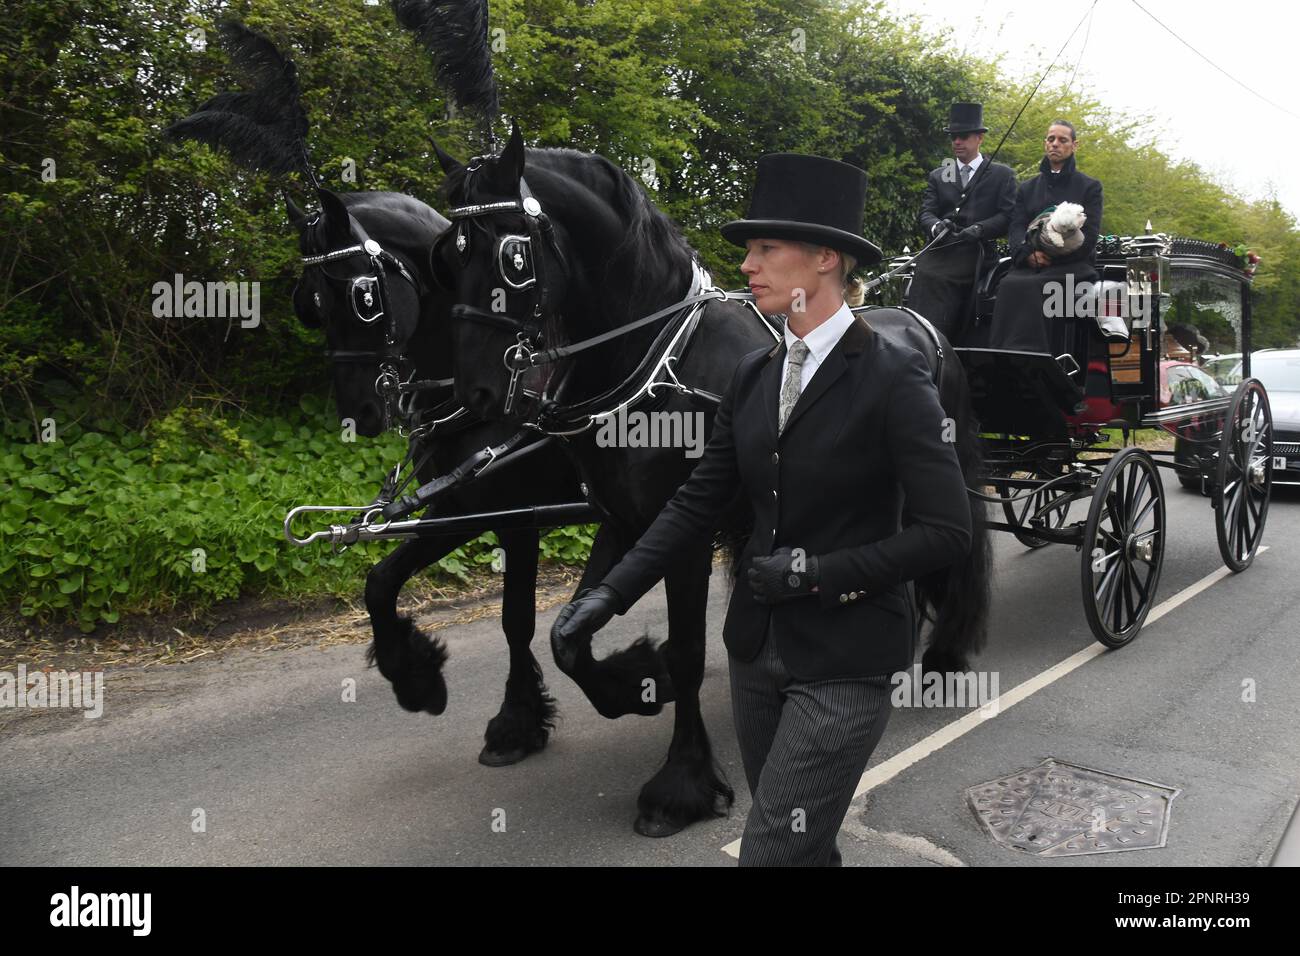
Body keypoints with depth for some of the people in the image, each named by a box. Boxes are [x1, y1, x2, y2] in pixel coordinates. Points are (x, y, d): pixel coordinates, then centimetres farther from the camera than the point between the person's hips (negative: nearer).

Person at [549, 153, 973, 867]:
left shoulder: (892, 378, -14)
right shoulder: (753, 376, 4)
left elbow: (945, 531, -16)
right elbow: (697, 501, 4)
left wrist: (815, 571, -20)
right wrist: (610, 594, -5)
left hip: (844, 665, -6)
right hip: (757, 650, 6)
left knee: (772, 851, -4)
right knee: (801, 843, 20)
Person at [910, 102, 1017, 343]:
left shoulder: (1002, 175, 12)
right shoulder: (937, 176, 21)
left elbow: (1007, 216, 2)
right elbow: (926, 213, 9)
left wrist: (979, 229, -16)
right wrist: (936, 226, -14)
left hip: (975, 260, -2)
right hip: (937, 260, 2)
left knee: (961, 332, -3)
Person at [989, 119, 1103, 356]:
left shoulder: (1089, 187, 14)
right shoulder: (1027, 188, 24)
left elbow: (1089, 237, 2)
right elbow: (1015, 229, 10)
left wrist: (1052, 255, -13)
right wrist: (1029, 254, -13)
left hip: (1071, 268, -2)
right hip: (1029, 268, 3)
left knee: (1028, 288, -35)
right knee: (1008, 285, -33)